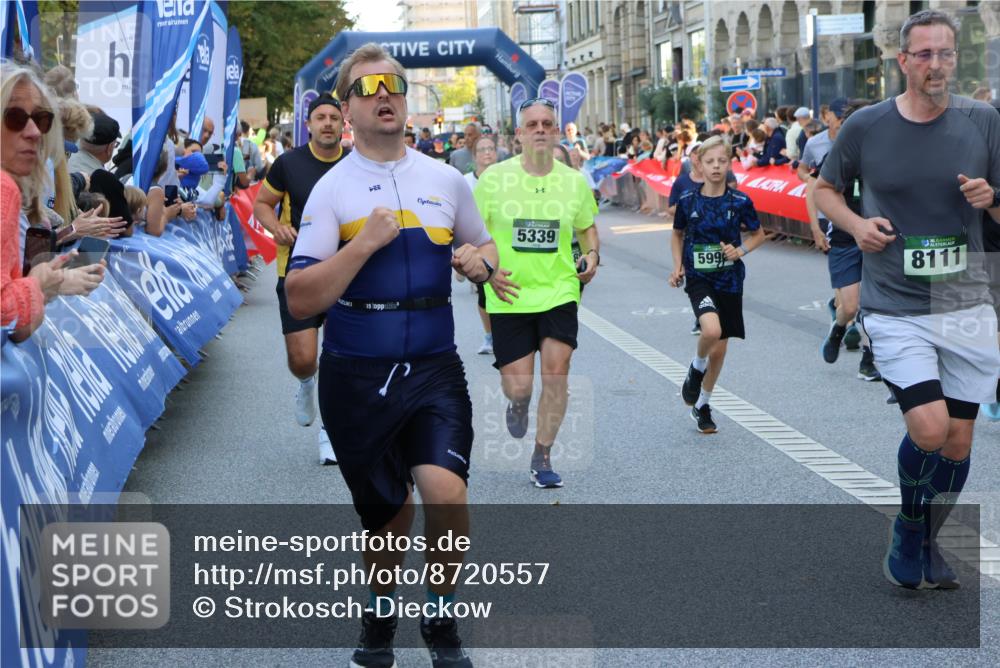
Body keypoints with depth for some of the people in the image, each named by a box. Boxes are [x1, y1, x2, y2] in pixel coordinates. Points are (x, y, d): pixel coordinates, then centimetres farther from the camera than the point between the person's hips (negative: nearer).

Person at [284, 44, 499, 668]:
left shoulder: (446, 179, 6)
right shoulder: (331, 189, -3)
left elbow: (483, 246, 21)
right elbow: (300, 299, -11)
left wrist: (480, 261, -2)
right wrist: (364, 243, -20)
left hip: (434, 367, 1)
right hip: (357, 376, -1)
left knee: (446, 490, -20)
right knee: (386, 515, 10)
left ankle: (441, 618, 6)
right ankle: (379, 617, 40)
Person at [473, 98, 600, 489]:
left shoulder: (574, 181, 3)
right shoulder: (494, 178, -4)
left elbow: (587, 227, 20)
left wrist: (592, 256, 0)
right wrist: (488, 270, -12)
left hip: (559, 291, 1)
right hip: (509, 296, -1)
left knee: (556, 371, -12)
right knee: (518, 387, -4)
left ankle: (542, 459, 5)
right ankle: (518, 404, 38)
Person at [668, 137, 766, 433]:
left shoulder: (739, 202, -5)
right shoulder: (688, 201, -4)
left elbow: (758, 234, 9)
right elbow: (678, 235, 13)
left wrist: (740, 250, -9)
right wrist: (678, 266, 0)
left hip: (730, 281, 2)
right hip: (699, 279, -2)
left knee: (720, 349, 8)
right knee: (711, 330, -28)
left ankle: (702, 405, 28)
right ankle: (696, 368, 5)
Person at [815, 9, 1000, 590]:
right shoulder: (866, 126, -3)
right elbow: (825, 188, 13)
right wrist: (856, 224, -6)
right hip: (895, 308, -2)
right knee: (930, 430, -18)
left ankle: (927, 543, 34)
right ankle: (907, 530, 12)